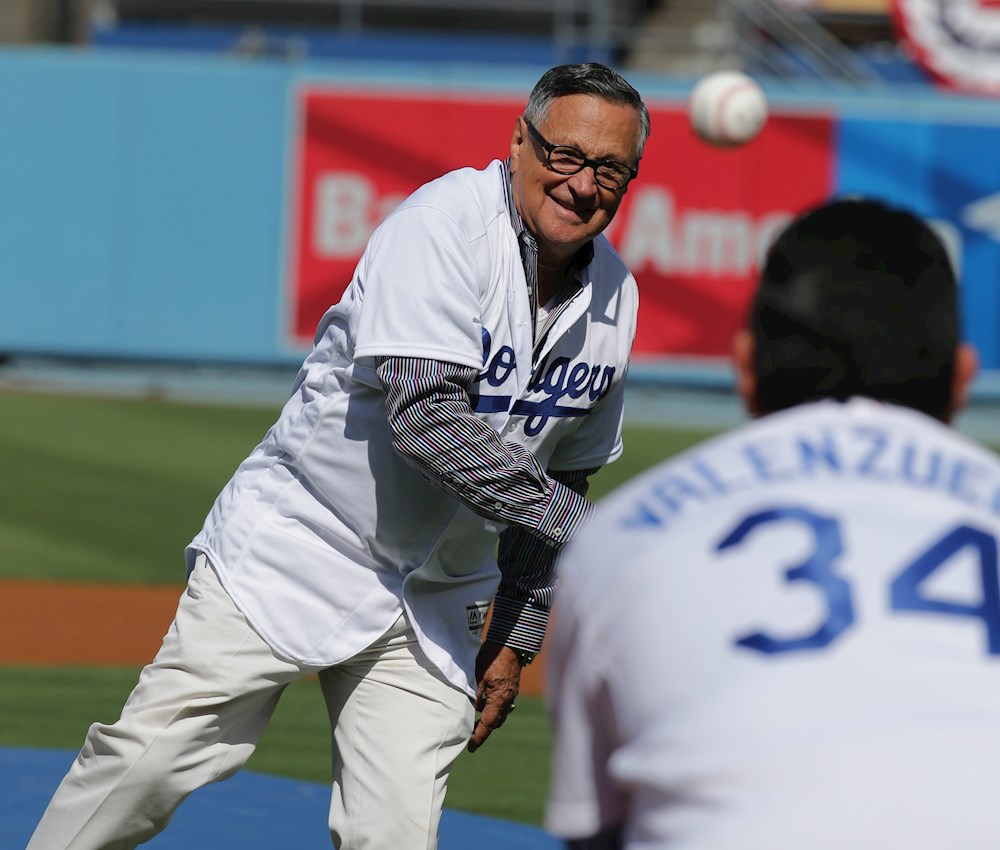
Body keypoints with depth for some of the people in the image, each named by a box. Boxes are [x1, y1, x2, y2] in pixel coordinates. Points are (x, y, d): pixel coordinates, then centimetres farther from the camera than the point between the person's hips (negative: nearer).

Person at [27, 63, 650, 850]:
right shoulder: (446, 225, -18)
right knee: (152, 760, -9)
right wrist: (574, 520, -29)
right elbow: (424, 415, -29)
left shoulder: (614, 298, 2)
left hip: (434, 600, 5)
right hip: (295, 548, -5)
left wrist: (518, 636, 10)